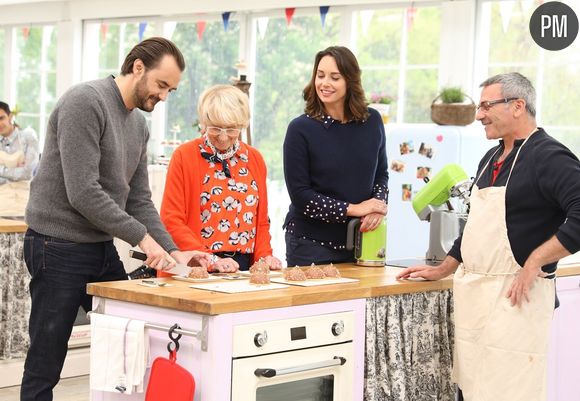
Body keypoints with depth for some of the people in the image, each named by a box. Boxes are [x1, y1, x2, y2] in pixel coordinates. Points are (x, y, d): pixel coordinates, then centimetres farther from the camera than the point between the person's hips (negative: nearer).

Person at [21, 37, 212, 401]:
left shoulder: (139, 125, 12)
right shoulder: (85, 102, -16)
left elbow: (139, 200, 13)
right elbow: (83, 193, -23)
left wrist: (172, 251, 0)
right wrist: (142, 237, -18)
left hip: (103, 249, 9)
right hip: (59, 248, -9)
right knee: (45, 368, -2)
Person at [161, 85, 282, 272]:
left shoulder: (254, 159, 14)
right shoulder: (184, 156, 1)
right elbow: (171, 221, -4)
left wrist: (264, 256, 2)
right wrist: (211, 260, -14)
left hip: (244, 268, 3)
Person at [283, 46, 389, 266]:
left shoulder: (372, 121, 3)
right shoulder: (300, 129, -9)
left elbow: (381, 173, 14)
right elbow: (299, 194, -12)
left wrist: (378, 206, -6)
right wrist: (352, 209, -16)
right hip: (311, 245, -3)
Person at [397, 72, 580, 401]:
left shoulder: (549, 157, -11)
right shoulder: (491, 159, 18)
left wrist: (534, 262, -21)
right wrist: (443, 271, 24)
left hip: (514, 298, -9)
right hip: (473, 294, 9)